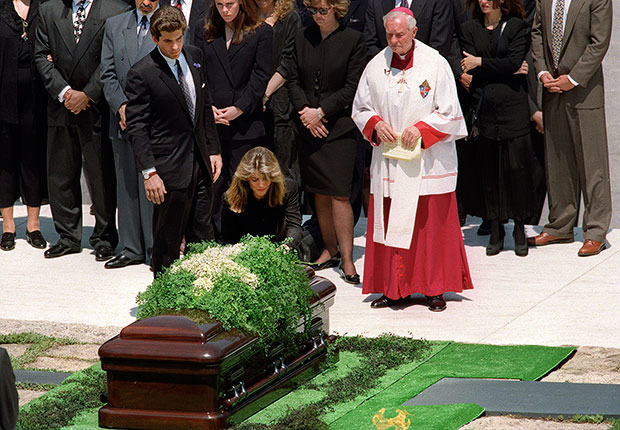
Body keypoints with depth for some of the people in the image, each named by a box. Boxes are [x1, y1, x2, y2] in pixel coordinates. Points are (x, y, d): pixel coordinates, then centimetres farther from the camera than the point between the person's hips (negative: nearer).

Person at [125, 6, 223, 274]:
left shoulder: (195, 57, 7)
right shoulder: (142, 74, -13)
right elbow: (136, 127, -12)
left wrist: (213, 150, 13)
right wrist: (149, 172, -17)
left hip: (201, 162, 6)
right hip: (170, 170, -6)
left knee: (202, 240, 10)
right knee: (168, 244, 3)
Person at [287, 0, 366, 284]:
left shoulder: (353, 40, -5)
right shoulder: (302, 38, 8)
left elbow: (352, 88, -7)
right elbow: (293, 80, 9)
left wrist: (320, 112, -12)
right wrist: (305, 111, -6)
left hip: (339, 127, -4)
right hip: (308, 128, 4)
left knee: (339, 194, -8)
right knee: (319, 193, 9)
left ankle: (347, 259, -2)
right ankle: (330, 250, 21)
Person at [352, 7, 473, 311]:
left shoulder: (435, 64, -5)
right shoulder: (376, 66, 5)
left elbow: (449, 113, -4)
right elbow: (360, 109, 13)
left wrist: (421, 129, -16)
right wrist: (376, 124, -7)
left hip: (427, 162, -3)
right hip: (388, 163, 3)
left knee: (431, 226, 0)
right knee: (390, 225, 3)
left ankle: (435, 289, 10)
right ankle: (395, 289, 11)